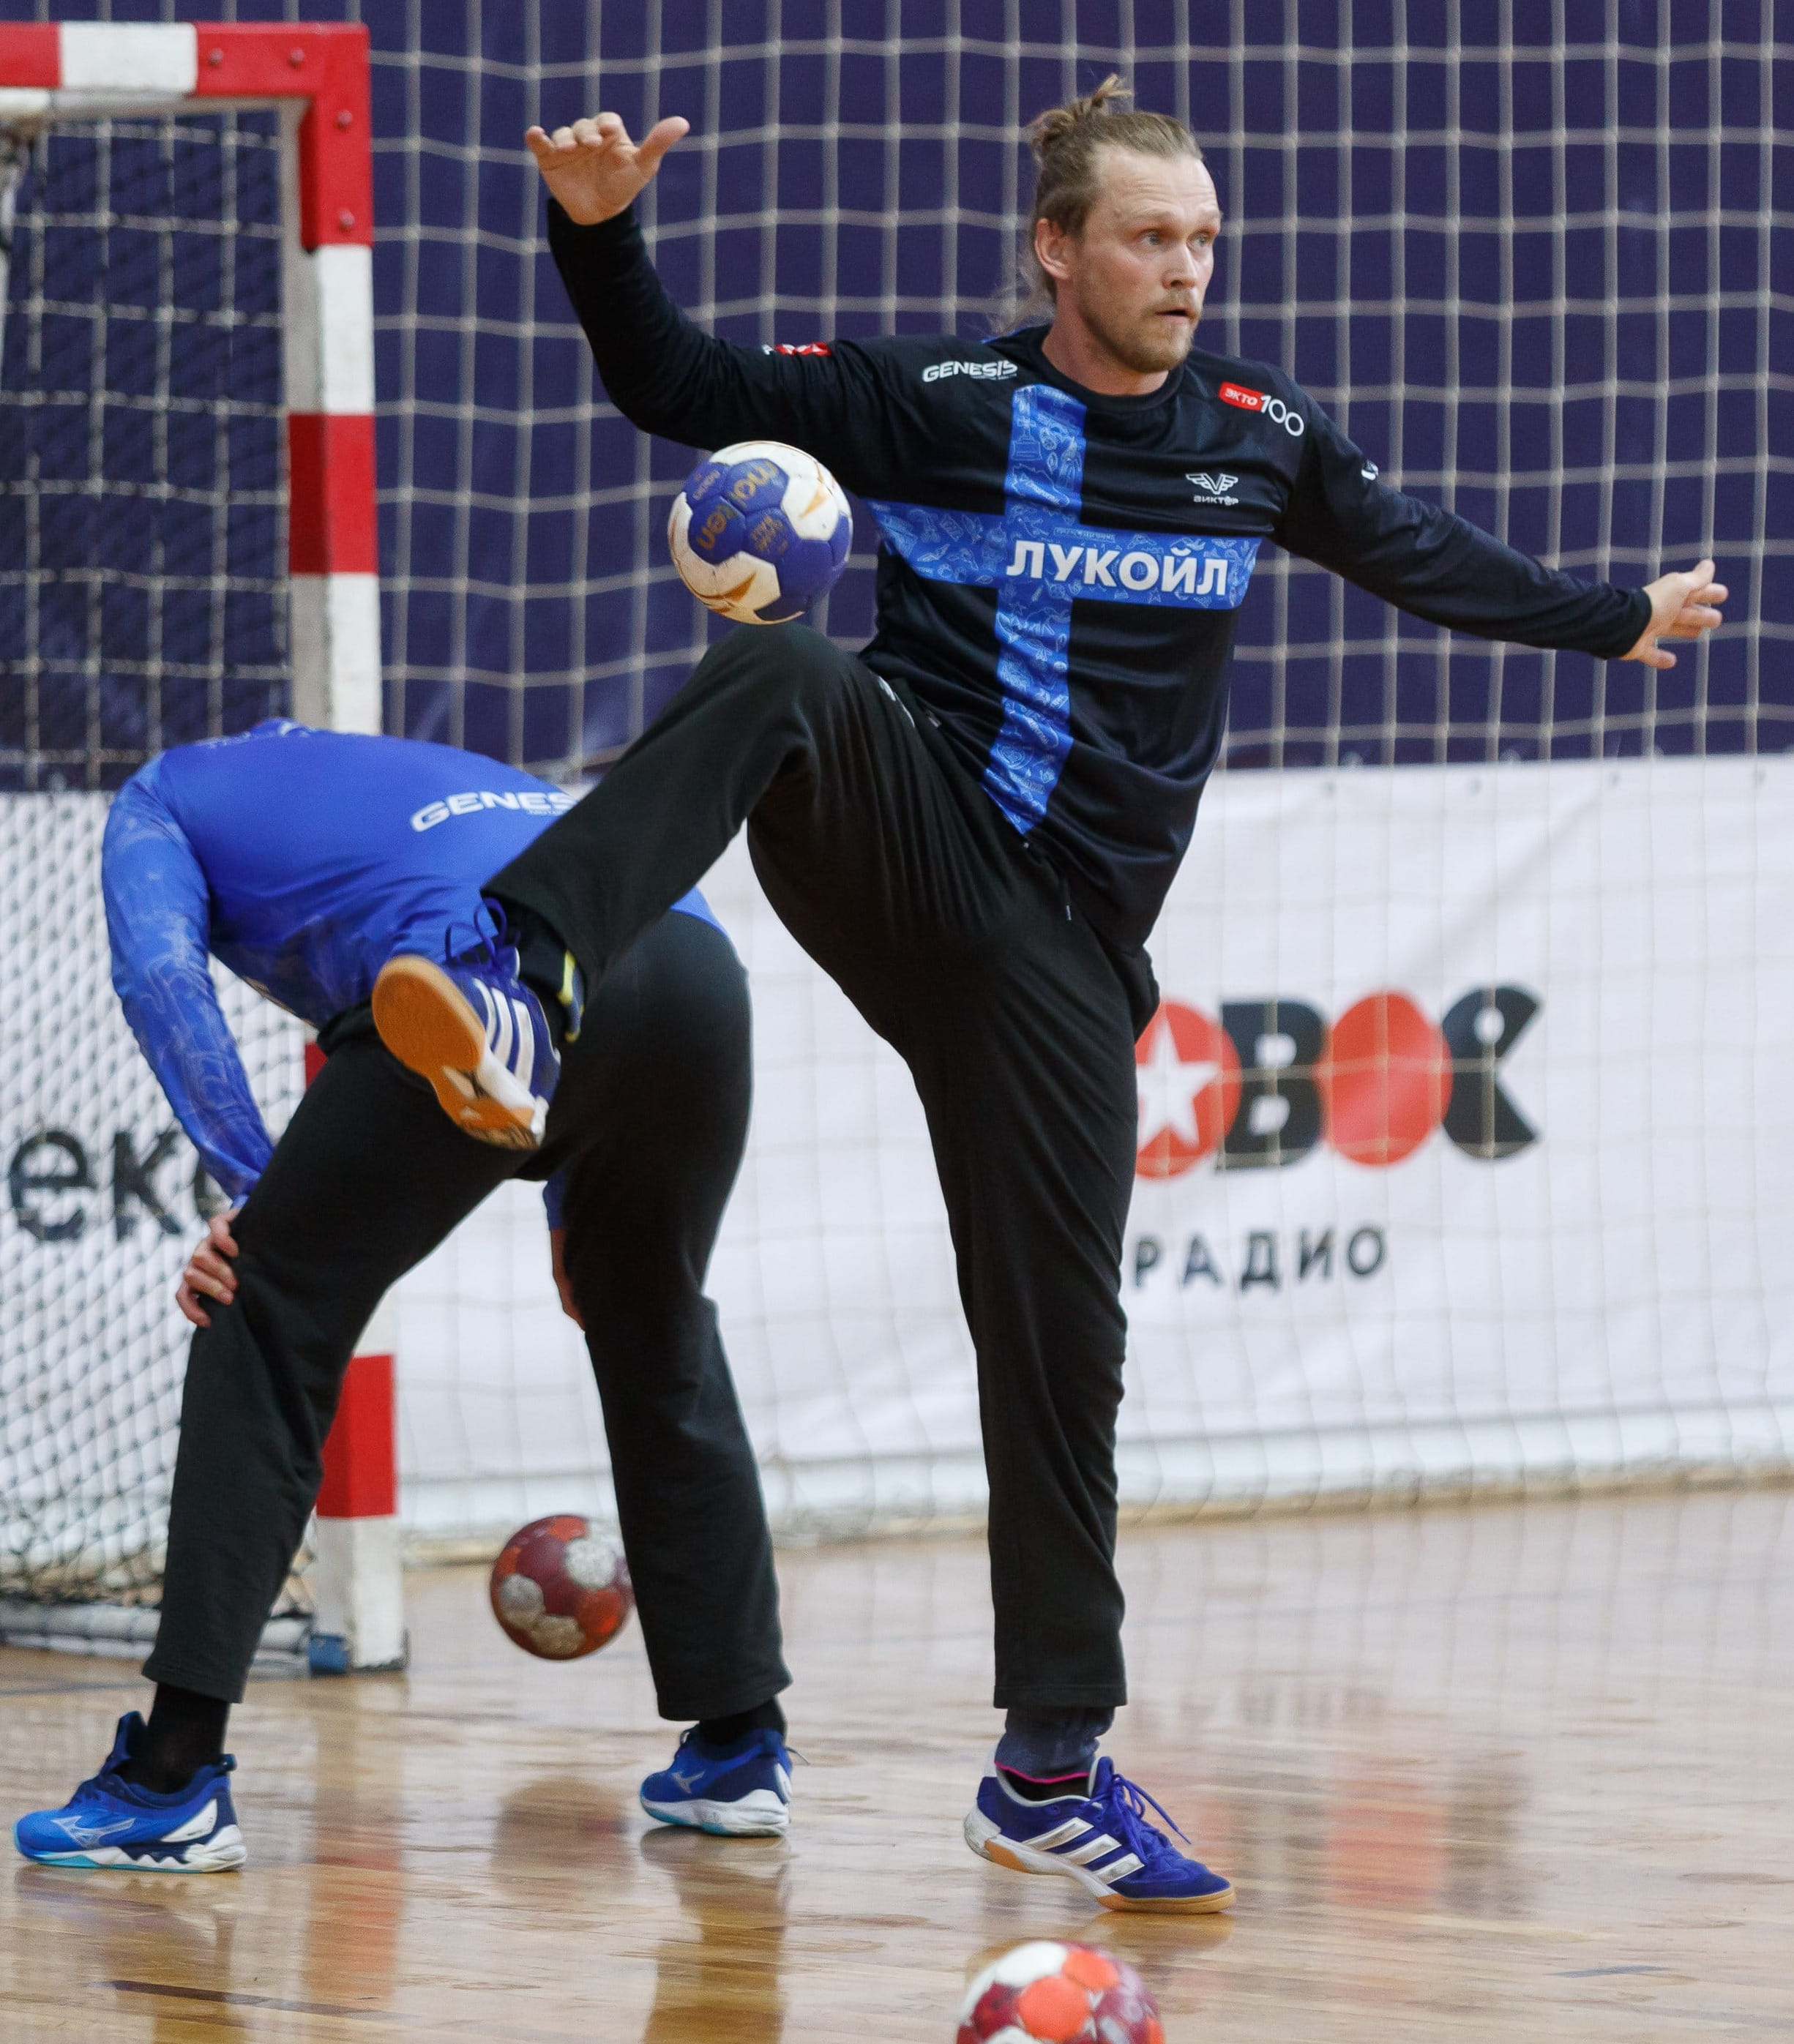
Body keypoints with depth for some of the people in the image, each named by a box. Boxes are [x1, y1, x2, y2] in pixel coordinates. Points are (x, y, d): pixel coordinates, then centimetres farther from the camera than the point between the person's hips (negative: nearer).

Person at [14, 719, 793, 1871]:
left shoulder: (161, 800, 27)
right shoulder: (412, 771, 45)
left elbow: (161, 970, 6)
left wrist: (251, 1185, 1)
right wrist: (576, 1209, 39)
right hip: (694, 960, 6)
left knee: (268, 1318, 6)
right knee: (659, 1343, 27)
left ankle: (177, 1775, 2)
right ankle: (740, 1745, 30)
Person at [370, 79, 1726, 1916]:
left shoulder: (1255, 437, 10)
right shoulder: (937, 401, 0)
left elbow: (1412, 555, 28)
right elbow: (677, 392, 2)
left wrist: (1612, 621, 41)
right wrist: (597, 238, -16)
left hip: (1061, 941, 3)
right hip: (899, 847, -3)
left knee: (1058, 1342, 1)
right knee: (781, 673, -36)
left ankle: (1052, 1768, 12)